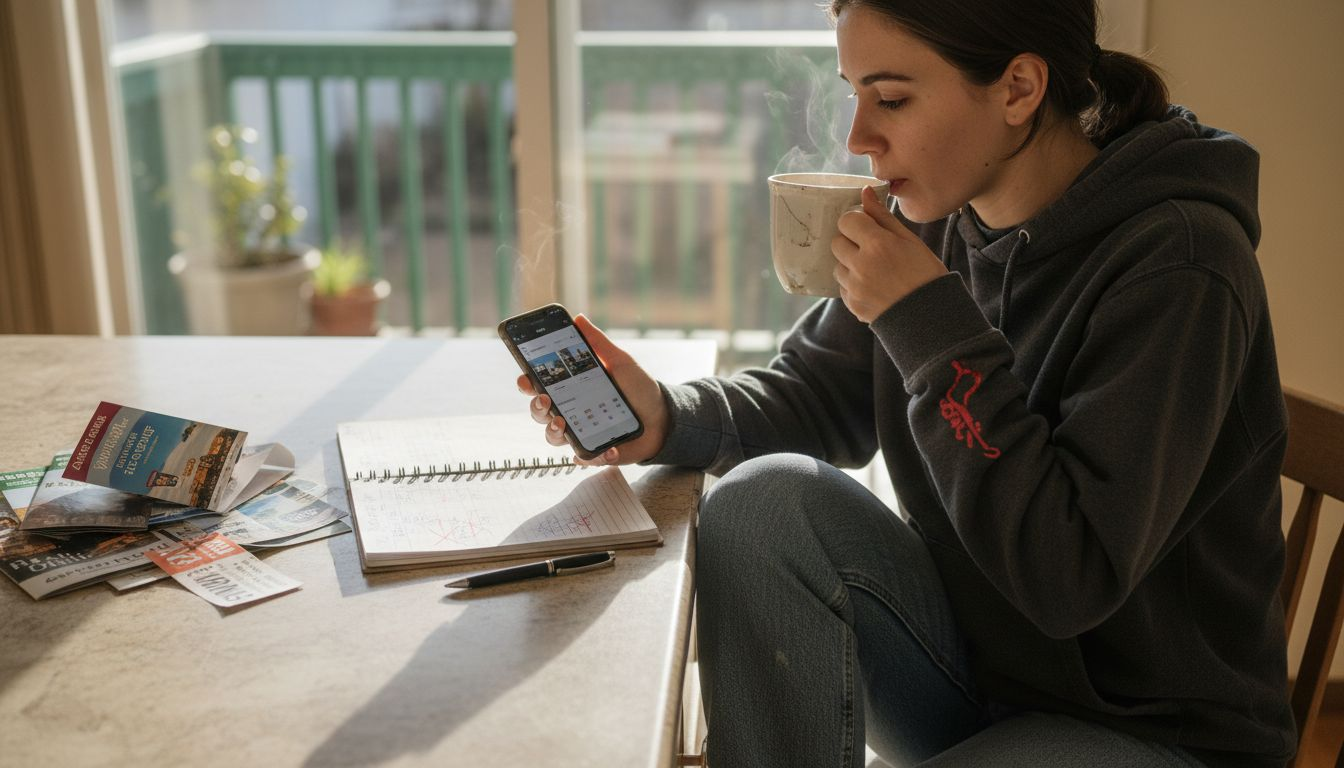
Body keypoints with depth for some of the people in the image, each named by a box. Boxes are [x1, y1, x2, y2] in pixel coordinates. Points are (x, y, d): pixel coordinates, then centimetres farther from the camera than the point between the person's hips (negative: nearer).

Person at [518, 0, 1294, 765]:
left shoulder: (1175, 263, -24)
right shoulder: (937, 219, -4)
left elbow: (1072, 578, -27)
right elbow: (817, 392, 4)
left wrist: (932, 323, -28)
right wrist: (666, 417, -16)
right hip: (972, 662, 6)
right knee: (764, 502, -19)